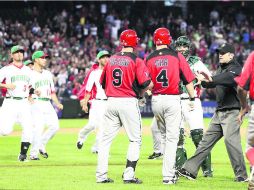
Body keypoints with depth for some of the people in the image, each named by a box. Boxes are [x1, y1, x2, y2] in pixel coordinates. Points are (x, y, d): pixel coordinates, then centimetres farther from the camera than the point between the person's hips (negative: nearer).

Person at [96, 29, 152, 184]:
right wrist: (140, 93, 5)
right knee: (135, 139, 5)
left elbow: (103, 83, 15)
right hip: (129, 102, -5)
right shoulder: (136, 61, -7)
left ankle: (101, 175, 7)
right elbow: (148, 84, -14)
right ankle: (129, 175, -2)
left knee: (106, 139, 9)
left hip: (111, 102, 5)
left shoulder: (111, 60, 9)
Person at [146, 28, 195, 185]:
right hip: (173, 100, -3)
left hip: (156, 100, 3)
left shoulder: (150, 58, 1)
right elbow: (188, 79, -2)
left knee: (164, 136, 19)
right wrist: (192, 98, 7)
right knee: (172, 138, -3)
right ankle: (168, 176, -9)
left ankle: (170, 170, 25)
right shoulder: (176, 56, -4)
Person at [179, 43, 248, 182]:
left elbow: (228, 78, -29)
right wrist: (204, 80, -8)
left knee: (230, 139, -18)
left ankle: (241, 175, -12)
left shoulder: (236, 68, -8)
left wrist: (211, 79, -42)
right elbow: (210, 84, 15)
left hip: (232, 111, -9)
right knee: (207, 139, 8)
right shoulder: (221, 68, 18)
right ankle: (190, 170, 10)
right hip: (219, 112, 9)